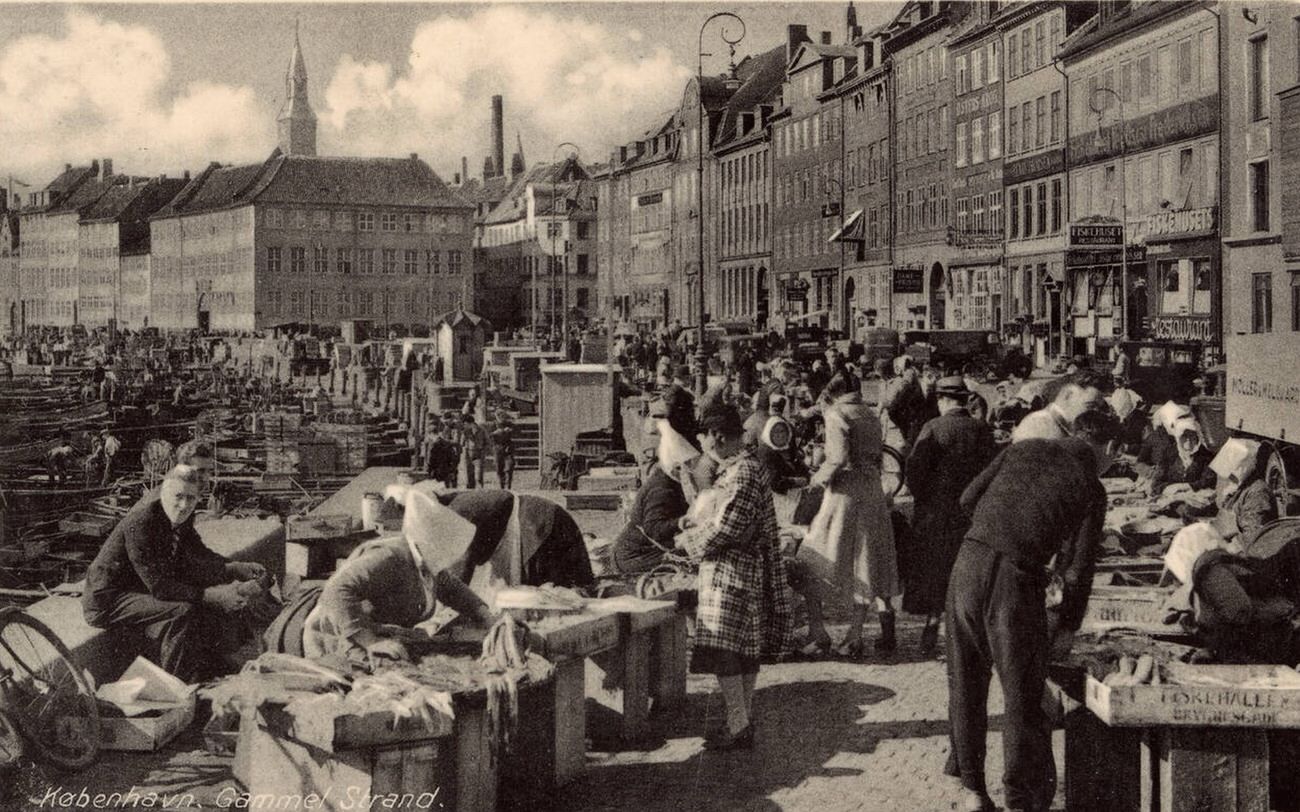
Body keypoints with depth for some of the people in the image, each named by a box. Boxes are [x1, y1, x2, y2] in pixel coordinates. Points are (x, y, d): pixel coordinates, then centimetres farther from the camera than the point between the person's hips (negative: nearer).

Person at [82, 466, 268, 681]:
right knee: (180, 611, -29)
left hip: (144, 591, 9)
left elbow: (200, 559, 5)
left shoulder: (182, 519, -2)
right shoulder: (140, 524, -29)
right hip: (108, 600, -9)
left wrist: (239, 569, -12)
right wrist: (213, 595, -34)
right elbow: (159, 587, -32)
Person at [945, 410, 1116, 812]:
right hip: (1018, 577, -4)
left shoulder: (1024, 448, 14)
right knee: (1022, 692, 8)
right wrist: (1067, 626, 15)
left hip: (969, 562, 4)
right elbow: (1078, 568, 3)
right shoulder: (1090, 489, 5)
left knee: (966, 683, 16)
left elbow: (968, 498, 14)